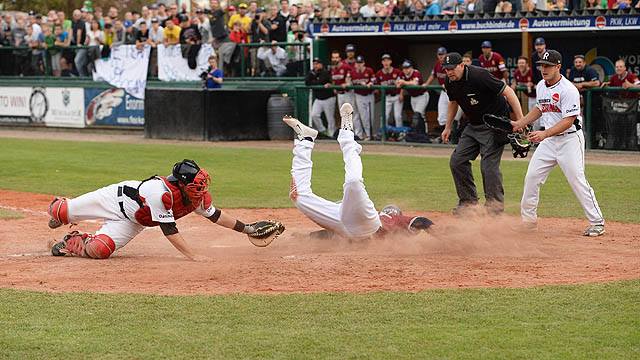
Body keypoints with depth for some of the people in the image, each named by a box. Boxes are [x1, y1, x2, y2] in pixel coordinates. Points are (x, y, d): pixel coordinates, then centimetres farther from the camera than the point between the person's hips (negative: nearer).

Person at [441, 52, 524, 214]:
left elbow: (508, 92, -24)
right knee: (457, 161, 3)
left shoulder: (479, 76, -25)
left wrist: (521, 121, -28)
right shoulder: (450, 82, -2)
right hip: (473, 126, 8)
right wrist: (448, 127, 22)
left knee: (489, 164, -16)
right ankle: (468, 200, 15)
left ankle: (495, 204, -7)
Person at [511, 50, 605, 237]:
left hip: (570, 139, -8)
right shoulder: (541, 86, 6)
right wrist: (519, 123, 13)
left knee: (577, 181, -11)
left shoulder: (568, 90, -19)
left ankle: (597, 223, -2)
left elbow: (568, 120, -24)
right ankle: (528, 220, 16)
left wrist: (544, 134, -32)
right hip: (548, 140, 8)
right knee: (531, 177, 4)